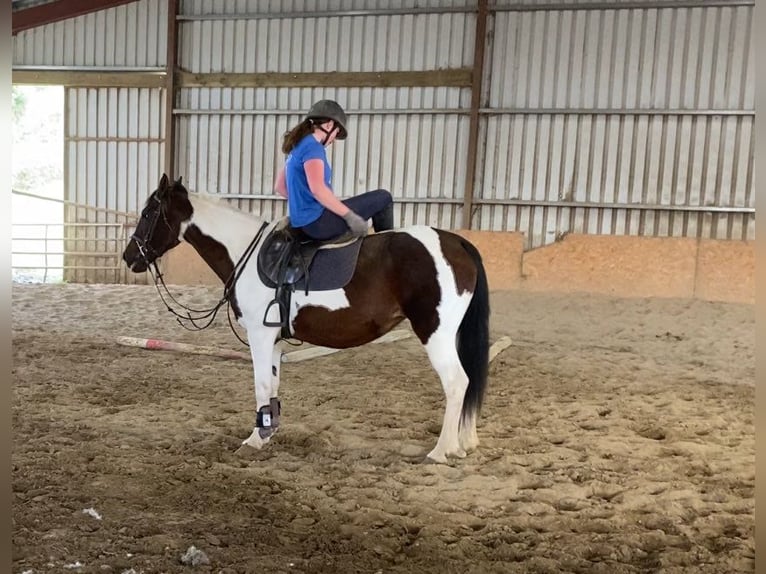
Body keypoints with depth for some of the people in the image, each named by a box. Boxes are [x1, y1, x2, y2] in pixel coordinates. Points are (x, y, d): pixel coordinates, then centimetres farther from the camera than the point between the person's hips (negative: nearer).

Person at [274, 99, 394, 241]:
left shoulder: (297, 146, 14)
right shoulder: (312, 146, -14)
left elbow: (279, 187, 20)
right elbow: (318, 189, -28)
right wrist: (350, 217, -24)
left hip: (304, 223, 10)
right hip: (318, 222, -10)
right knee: (383, 197, -4)